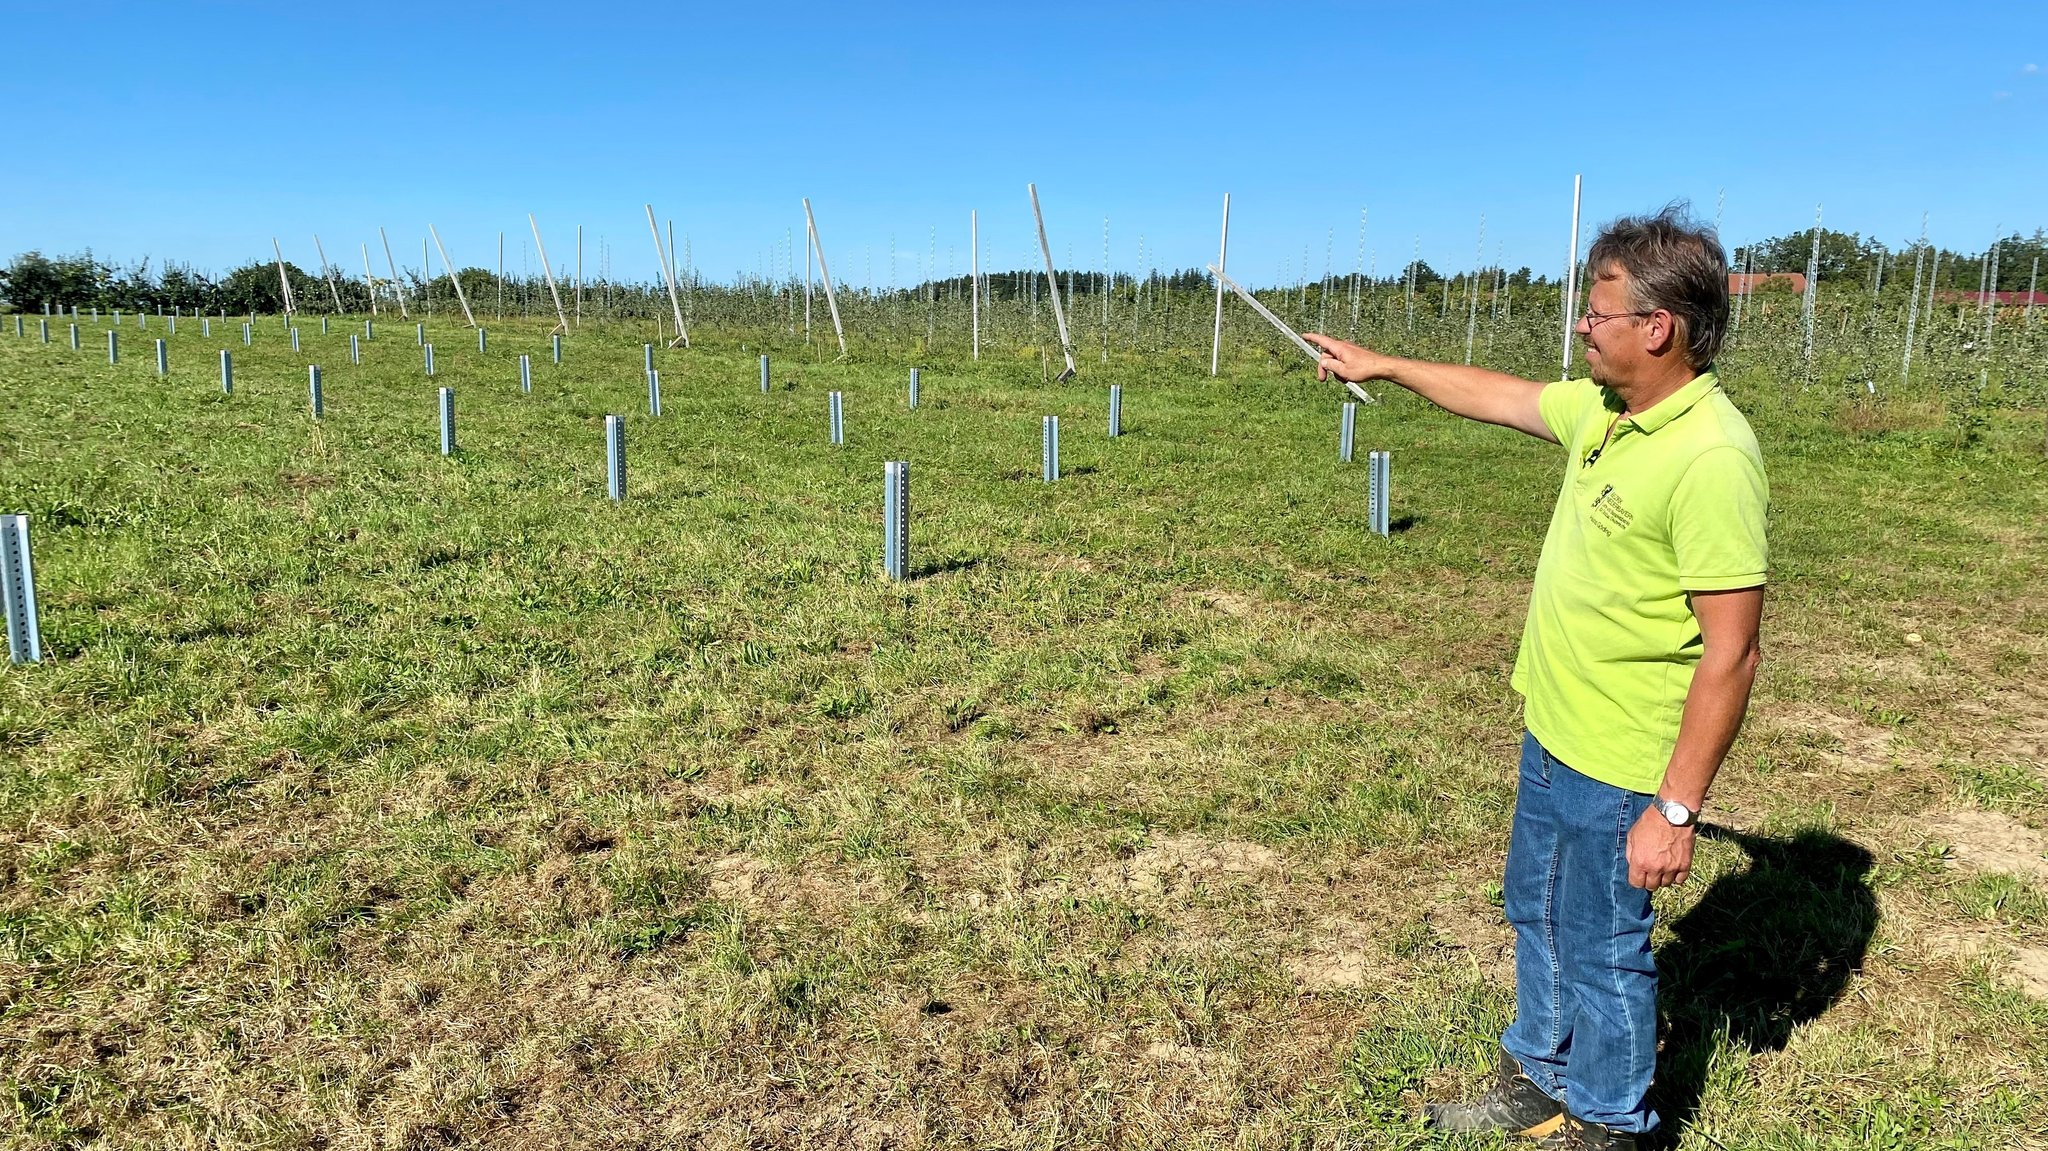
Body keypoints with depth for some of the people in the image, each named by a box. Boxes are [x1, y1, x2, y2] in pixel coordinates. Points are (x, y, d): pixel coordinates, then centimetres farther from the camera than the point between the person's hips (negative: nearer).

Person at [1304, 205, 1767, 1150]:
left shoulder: (1711, 457, -26)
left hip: (1619, 769, -9)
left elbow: (1731, 653, -26)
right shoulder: (1603, 409, 0)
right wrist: (1381, 365, 26)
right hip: (1551, 734, 9)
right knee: (1536, 913, 24)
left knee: (1601, 949, 11)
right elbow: (1498, 397, 19)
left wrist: (1675, 809, -24)